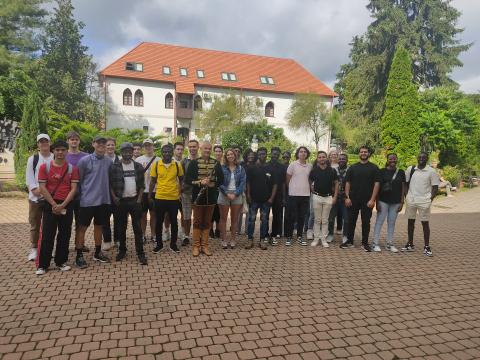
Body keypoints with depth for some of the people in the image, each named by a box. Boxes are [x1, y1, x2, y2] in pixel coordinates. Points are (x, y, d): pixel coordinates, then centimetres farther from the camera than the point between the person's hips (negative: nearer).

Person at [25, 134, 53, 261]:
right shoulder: (32, 159, 6)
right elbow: (29, 177, 1)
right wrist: (34, 189, -14)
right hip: (35, 197, 1)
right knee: (34, 224, 6)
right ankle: (33, 248, 16)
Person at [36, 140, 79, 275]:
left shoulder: (72, 168, 1)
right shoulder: (45, 166, -1)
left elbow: (73, 189, -4)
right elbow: (42, 188, -5)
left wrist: (62, 205, -13)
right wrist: (54, 204, -12)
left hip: (67, 205, 1)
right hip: (50, 205, -1)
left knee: (65, 235, 6)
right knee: (47, 235, 0)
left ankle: (61, 262, 18)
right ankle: (43, 265, 9)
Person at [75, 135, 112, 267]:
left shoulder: (109, 161, 5)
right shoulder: (85, 160, -6)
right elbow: (78, 180, -1)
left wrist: (110, 194, 12)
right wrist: (81, 195, 0)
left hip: (104, 200, 4)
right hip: (88, 200, -4)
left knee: (99, 226, 15)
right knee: (83, 227, 3)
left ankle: (98, 253, 27)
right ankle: (79, 255, 13)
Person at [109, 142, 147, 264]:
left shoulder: (138, 166, 4)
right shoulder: (114, 166, -1)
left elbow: (142, 184, 6)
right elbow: (110, 183, 1)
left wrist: (139, 198, -2)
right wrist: (114, 197, -8)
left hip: (135, 200, 1)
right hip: (120, 201, 0)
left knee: (137, 227, 1)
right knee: (121, 227, 9)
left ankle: (140, 252, 5)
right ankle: (122, 250, 24)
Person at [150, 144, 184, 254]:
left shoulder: (177, 165, -1)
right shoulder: (156, 164, -2)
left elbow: (181, 180, 11)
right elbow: (153, 181, 4)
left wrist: (180, 193, 5)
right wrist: (150, 196, 3)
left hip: (174, 198, 0)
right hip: (159, 198, 0)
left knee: (174, 222, 9)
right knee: (159, 222, 9)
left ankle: (173, 244, 23)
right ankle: (159, 244, 24)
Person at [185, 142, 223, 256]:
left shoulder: (216, 163, 5)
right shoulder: (194, 163, -2)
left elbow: (221, 179, 7)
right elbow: (187, 180, -5)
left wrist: (212, 184, -11)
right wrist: (200, 182, -20)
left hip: (211, 197, 2)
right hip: (198, 197, -2)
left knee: (207, 222, 10)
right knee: (197, 222, 6)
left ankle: (205, 246, 20)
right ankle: (196, 246, 16)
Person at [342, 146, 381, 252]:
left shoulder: (374, 168, 2)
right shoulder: (353, 167, 7)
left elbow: (377, 184, -3)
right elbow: (347, 183, 6)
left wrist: (372, 199, -11)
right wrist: (347, 197, -4)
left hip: (367, 200, -1)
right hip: (353, 199, 2)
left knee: (366, 222, 5)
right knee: (351, 220, 7)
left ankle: (365, 243, 15)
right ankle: (349, 240, 17)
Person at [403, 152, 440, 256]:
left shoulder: (431, 171, -2)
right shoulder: (410, 169, 5)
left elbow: (435, 187, -1)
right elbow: (406, 183, 12)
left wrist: (430, 199, -9)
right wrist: (406, 195, 3)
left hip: (424, 201, -3)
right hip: (411, 200, 3)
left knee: (425, 223, 3)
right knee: (410, 221, 10)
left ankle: (426, 247, 12)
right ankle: (410, 244, 21)